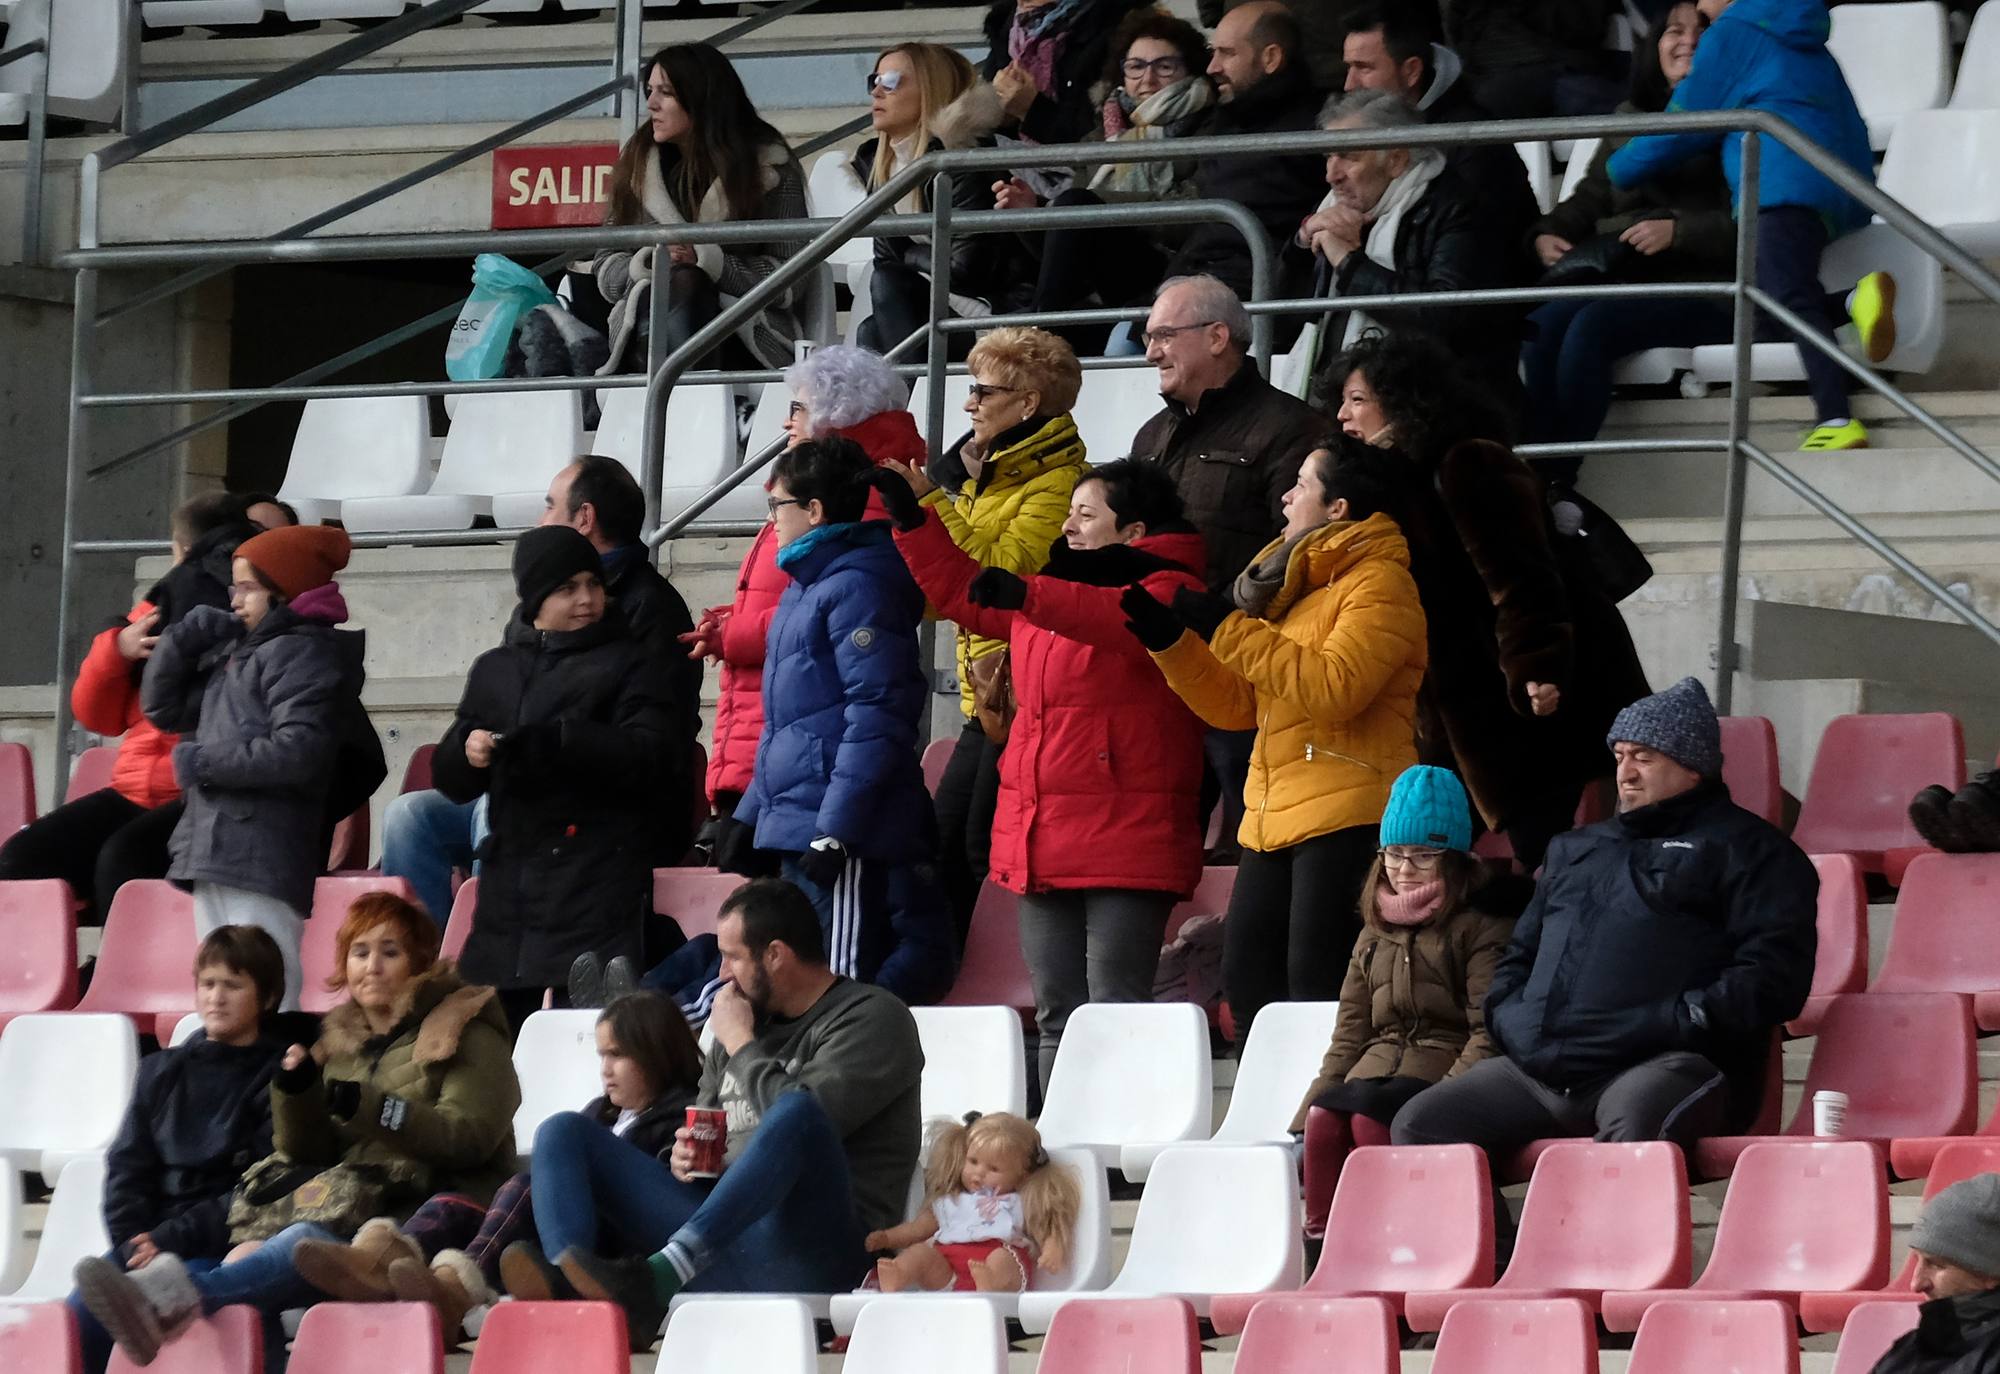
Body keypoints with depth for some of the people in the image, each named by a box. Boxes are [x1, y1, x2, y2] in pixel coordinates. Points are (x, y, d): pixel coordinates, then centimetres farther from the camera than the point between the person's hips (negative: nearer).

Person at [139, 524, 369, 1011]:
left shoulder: (302, 653, -4)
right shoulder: (238, 652, 22)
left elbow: (298, 752, -18)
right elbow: (163, 706, 27)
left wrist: (202, 762, -10)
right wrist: (189, 635, 12)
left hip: (261, 858, -10)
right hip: (213, 851, 10)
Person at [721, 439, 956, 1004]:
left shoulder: (857, 586, -12)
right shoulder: (804, 587, 19)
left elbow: (876, 716, -20)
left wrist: (835, 829, -23)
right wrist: (750, 812, 24)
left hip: (845, 835, -11)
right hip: (795, 833, 11)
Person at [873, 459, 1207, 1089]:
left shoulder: (1167, 591, -5)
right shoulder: (1049, 592, 21)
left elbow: (1128, 618, -27)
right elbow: (960, 589, 32)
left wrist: (1026, 596, -37)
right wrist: (909, 518, 24)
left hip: (1123, 844, -9)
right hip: (1042, 844, 9)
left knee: (1115, 1012, -12)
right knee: (1057, 1014, 9)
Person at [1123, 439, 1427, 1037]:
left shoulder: (1379, 583, -6)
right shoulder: (1295, 587, 23)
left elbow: (1334, 687, -22)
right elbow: (1236, 705, 22)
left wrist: (1229, 628, -17)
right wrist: (1168, 640, 10)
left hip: (1346, 814, -10)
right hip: (1277, 819, 10)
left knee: (1317, 988, -13)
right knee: (1248, 981, 6)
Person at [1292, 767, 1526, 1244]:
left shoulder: (1482, 926, 1)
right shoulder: (1376, 933, 22)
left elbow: (1489, 1034, -8)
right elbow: (1349, 1038, 19)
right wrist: (1301, 1126, 6)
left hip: (1444, 1073, -5)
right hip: (1376, 1070, 5)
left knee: (1370, 1115, -35)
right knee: (1322, 1118, -28)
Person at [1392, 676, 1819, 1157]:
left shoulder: (1743, 847, 9)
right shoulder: (1576, 849, 31)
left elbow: (1774, 973, -3)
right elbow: (1521, 951, 36)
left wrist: (1685, 1020, -15)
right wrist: (1507, 1015, 12)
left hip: (1663, 1063, -7)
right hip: (1534, 1071, 7)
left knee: (1635, 1122, -42)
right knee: (1417, 1126, -9)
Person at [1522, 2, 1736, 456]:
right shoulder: (1631, 117, 23)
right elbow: (1592, 197, 23)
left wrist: (1678, 231, -20)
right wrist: (1547, 233, 4)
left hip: (1700, 287, -6)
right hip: (1622, 278, 6)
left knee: (1591, 326, -30)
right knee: (1544, 325, -24)